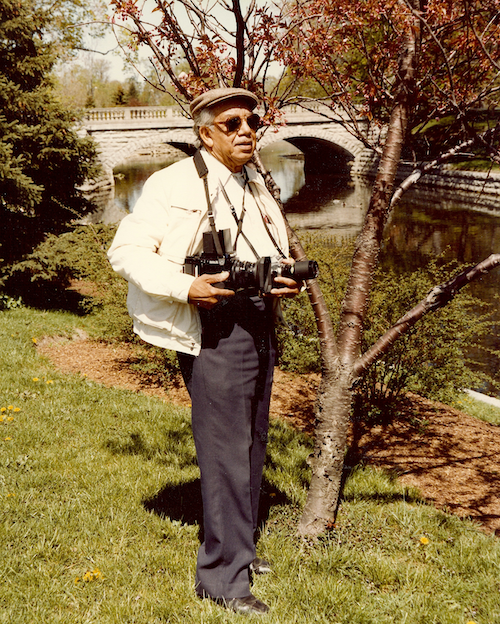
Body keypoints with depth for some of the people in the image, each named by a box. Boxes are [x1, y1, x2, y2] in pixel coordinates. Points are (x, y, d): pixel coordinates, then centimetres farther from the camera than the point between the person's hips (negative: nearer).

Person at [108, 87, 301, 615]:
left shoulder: (255, 187, 17)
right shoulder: (176, 185, -8)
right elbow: (126, 251, -13)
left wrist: (287, 278, 5)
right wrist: (187, 287, -24)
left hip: (260, 327, 8)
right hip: (214, 329, -8)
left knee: (251, 443, 16)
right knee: (225, 450, -7)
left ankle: (239, 546, 32)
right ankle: (224, 576, 3)